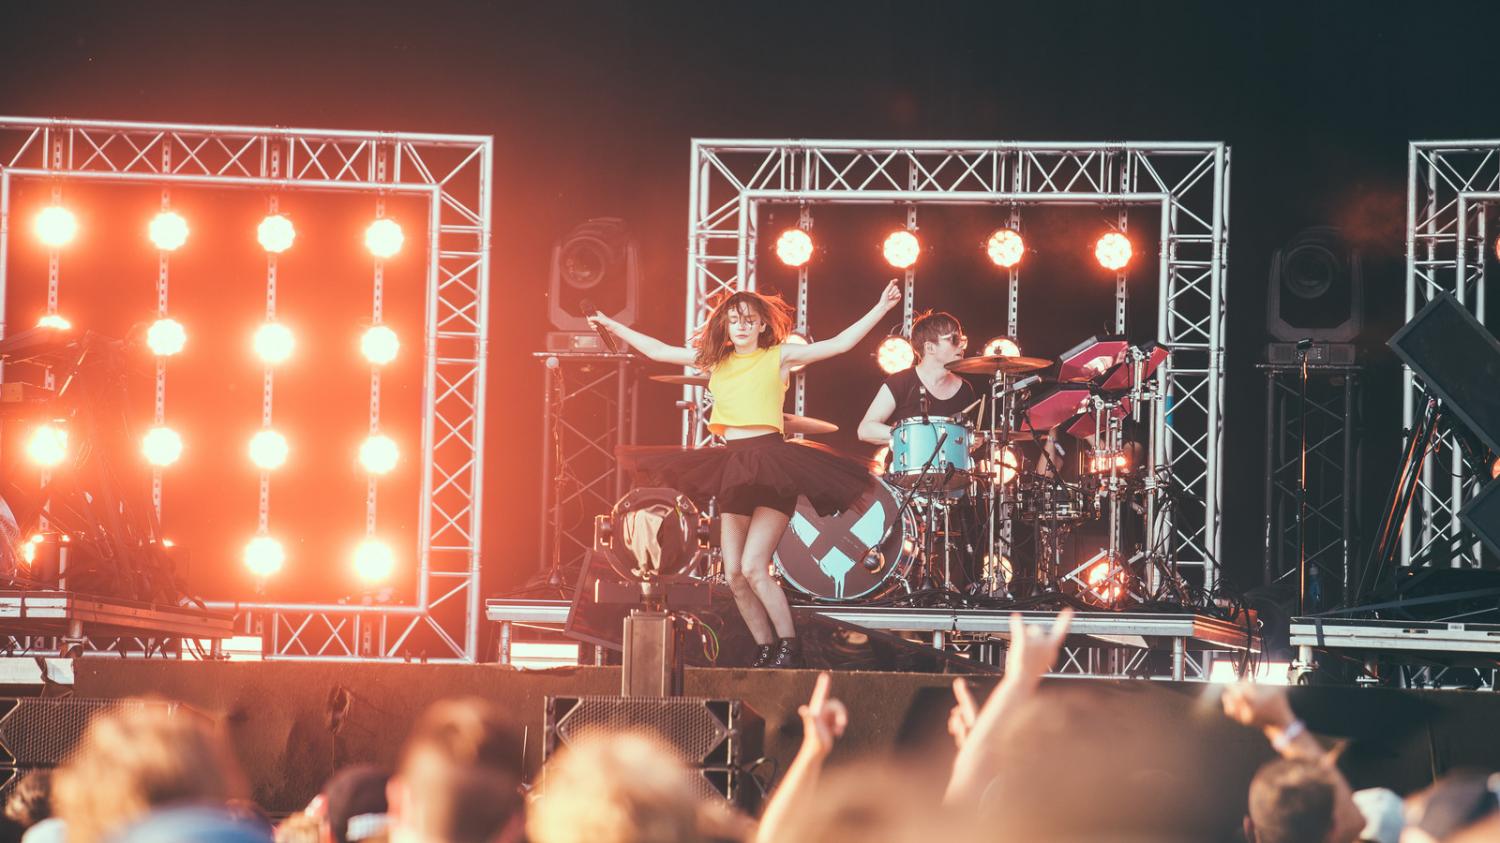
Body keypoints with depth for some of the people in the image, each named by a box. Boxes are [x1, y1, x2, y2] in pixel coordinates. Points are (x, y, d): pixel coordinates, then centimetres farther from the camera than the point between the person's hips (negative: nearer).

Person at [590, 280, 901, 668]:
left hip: (773, 465, -6)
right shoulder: (715, 359, 14)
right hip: (732, 471, 6)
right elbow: (657, 351, 22)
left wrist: (880, 309, -11)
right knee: (734, 576, 3)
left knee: (753, 568, -15)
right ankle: (766, 649, 14)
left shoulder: (779, 356, 2)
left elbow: (840, 344, -3)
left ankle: (789, 646, -4)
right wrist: (612, 326, 24)